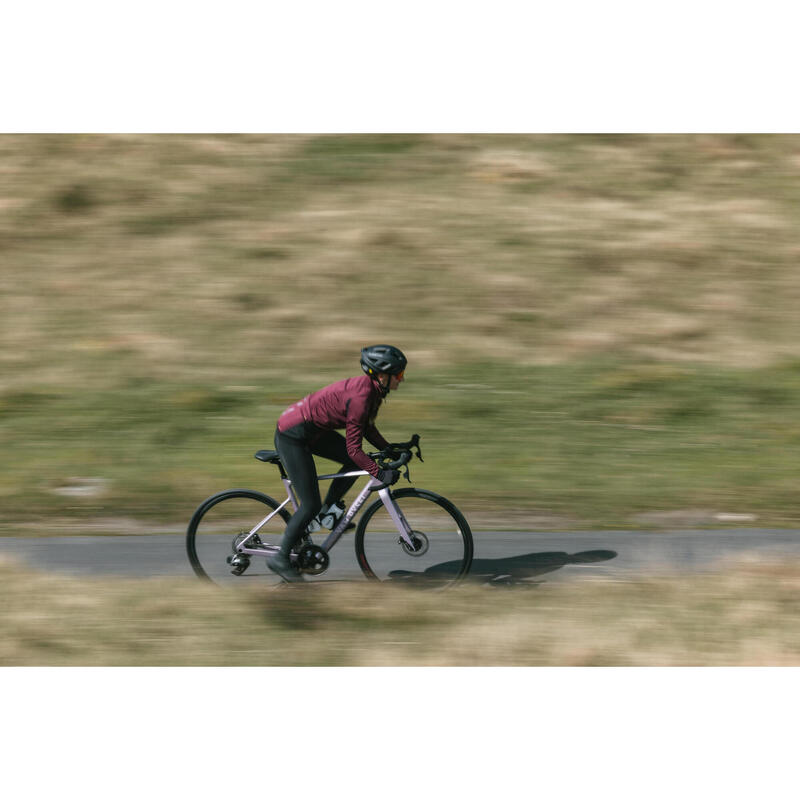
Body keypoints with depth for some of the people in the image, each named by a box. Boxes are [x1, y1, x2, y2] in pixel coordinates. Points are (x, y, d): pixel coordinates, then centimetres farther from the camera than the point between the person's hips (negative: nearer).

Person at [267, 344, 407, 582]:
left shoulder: (371, 388, 1)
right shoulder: (361, 396, -26)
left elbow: (368, 429, 16)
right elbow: (353, 448, -24)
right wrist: (381, 474, -23)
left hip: (312, 431, 9)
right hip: (292, 437, -9)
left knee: (356, 463, 4)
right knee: (311, 505, -5)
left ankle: (327, 510, 16)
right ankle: (281, 558, 8)